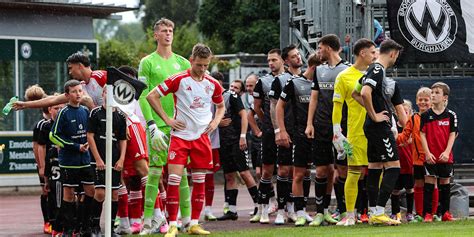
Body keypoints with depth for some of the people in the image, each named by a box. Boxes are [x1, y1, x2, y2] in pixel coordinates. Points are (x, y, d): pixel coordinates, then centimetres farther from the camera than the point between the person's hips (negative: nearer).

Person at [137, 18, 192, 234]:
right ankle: (149, 220, -3)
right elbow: (143, 97, -4)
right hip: (158, 124, -4)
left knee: (181, 171, 4)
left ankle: (186, 218, 7)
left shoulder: (182, 63, 13)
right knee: (155, 171, -6)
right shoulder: (148, 62, 1)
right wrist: (152, 126, -13)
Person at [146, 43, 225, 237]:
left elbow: (221, 106, 25)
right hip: (180, 135, -4)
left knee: (199, 181, 5)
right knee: (174, 179, -11)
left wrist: (216, 121, 5)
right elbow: (152, 96, -6)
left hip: (202, 137, 4)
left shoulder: (213, 85, 6)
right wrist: (167, 119, -9)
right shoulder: (179, 80, -7)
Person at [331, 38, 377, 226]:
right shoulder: (344, 77, -1)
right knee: (354, 173, -2)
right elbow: (337, 106, -2)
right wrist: (336, 133, -7)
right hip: (356, 133, -4)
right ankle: (350, 215, 4)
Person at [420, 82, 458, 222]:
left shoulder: (451, 115, 2)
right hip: (430, 156, -1)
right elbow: (422, 135, 1)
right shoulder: (426, 116, 2)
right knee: (429, 183, -3)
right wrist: (427, 153, -9)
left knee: (445, 182, 7)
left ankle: (445, 212, 15)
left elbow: (452, 135, 0)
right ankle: (427, 214, -3)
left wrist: (446, 152, -11)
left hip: (445, 157, 1)